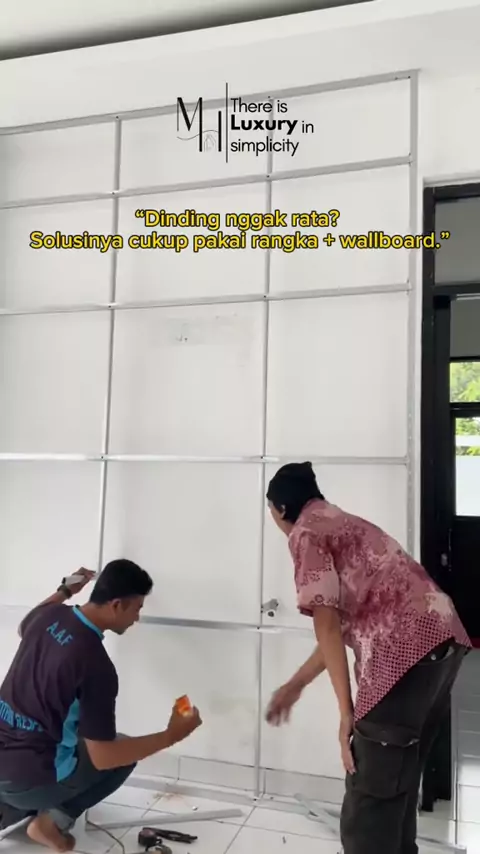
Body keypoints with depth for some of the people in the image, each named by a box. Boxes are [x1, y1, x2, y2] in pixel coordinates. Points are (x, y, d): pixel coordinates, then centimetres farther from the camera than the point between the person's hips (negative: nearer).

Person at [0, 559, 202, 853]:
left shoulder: (49, 615, -4)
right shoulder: (95, 664, -26)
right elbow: (103, 757, -20)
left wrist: (65, 591, 31)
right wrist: (171, 736, -13)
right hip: (25, 781, -7)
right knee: (123, 754, 13)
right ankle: (53, 819, 5)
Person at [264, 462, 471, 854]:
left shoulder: (306, 533, 0)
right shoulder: (343, 525, 27)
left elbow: (327, 624, -10)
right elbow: (346, 625, 28)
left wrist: (347, 713, -7)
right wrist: (295, 685, 32)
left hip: (407, 649, -10)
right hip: (442, 638, 10)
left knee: (371, 791, 2)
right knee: (398, 780, 22)